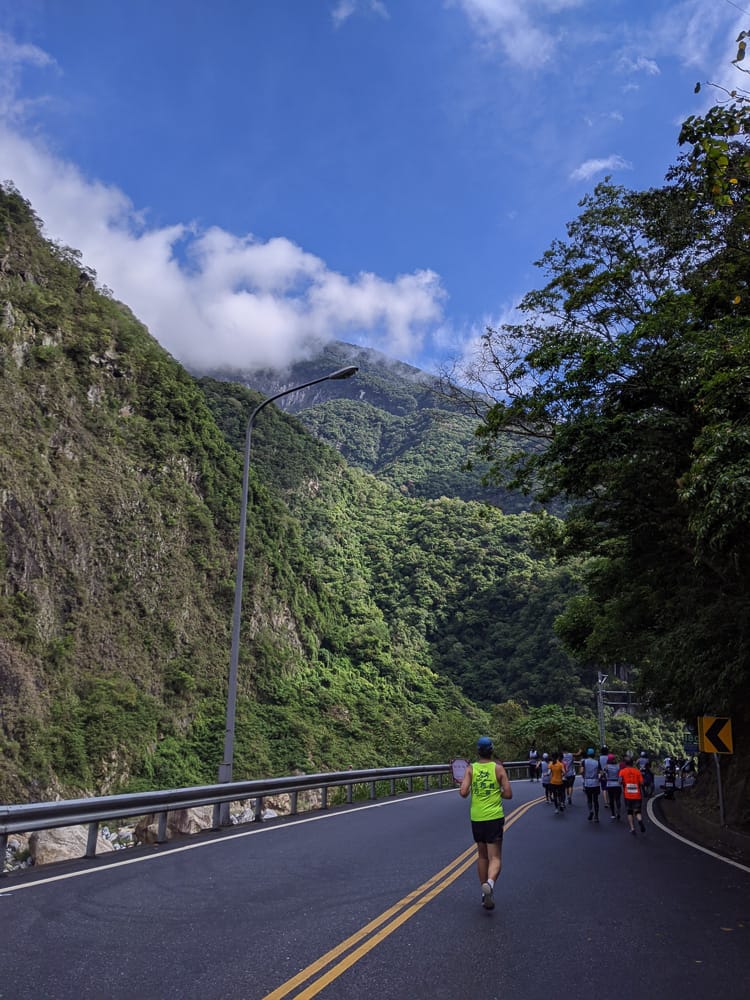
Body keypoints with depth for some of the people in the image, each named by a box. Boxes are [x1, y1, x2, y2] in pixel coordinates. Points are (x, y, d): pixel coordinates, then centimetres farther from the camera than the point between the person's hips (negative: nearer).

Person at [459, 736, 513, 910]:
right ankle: (490, 882, -29)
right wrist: (496, 792, 11)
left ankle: (485, 892, 22)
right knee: (495, 857, -2)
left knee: (482, 856, 18)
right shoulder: (498, 768, -4)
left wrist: (470, 790, 10)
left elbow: (463, 793, -12)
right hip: (494, 817, -2)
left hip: (476, 818, 2)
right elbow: (508, 794, -7)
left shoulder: (470, 769, -2)